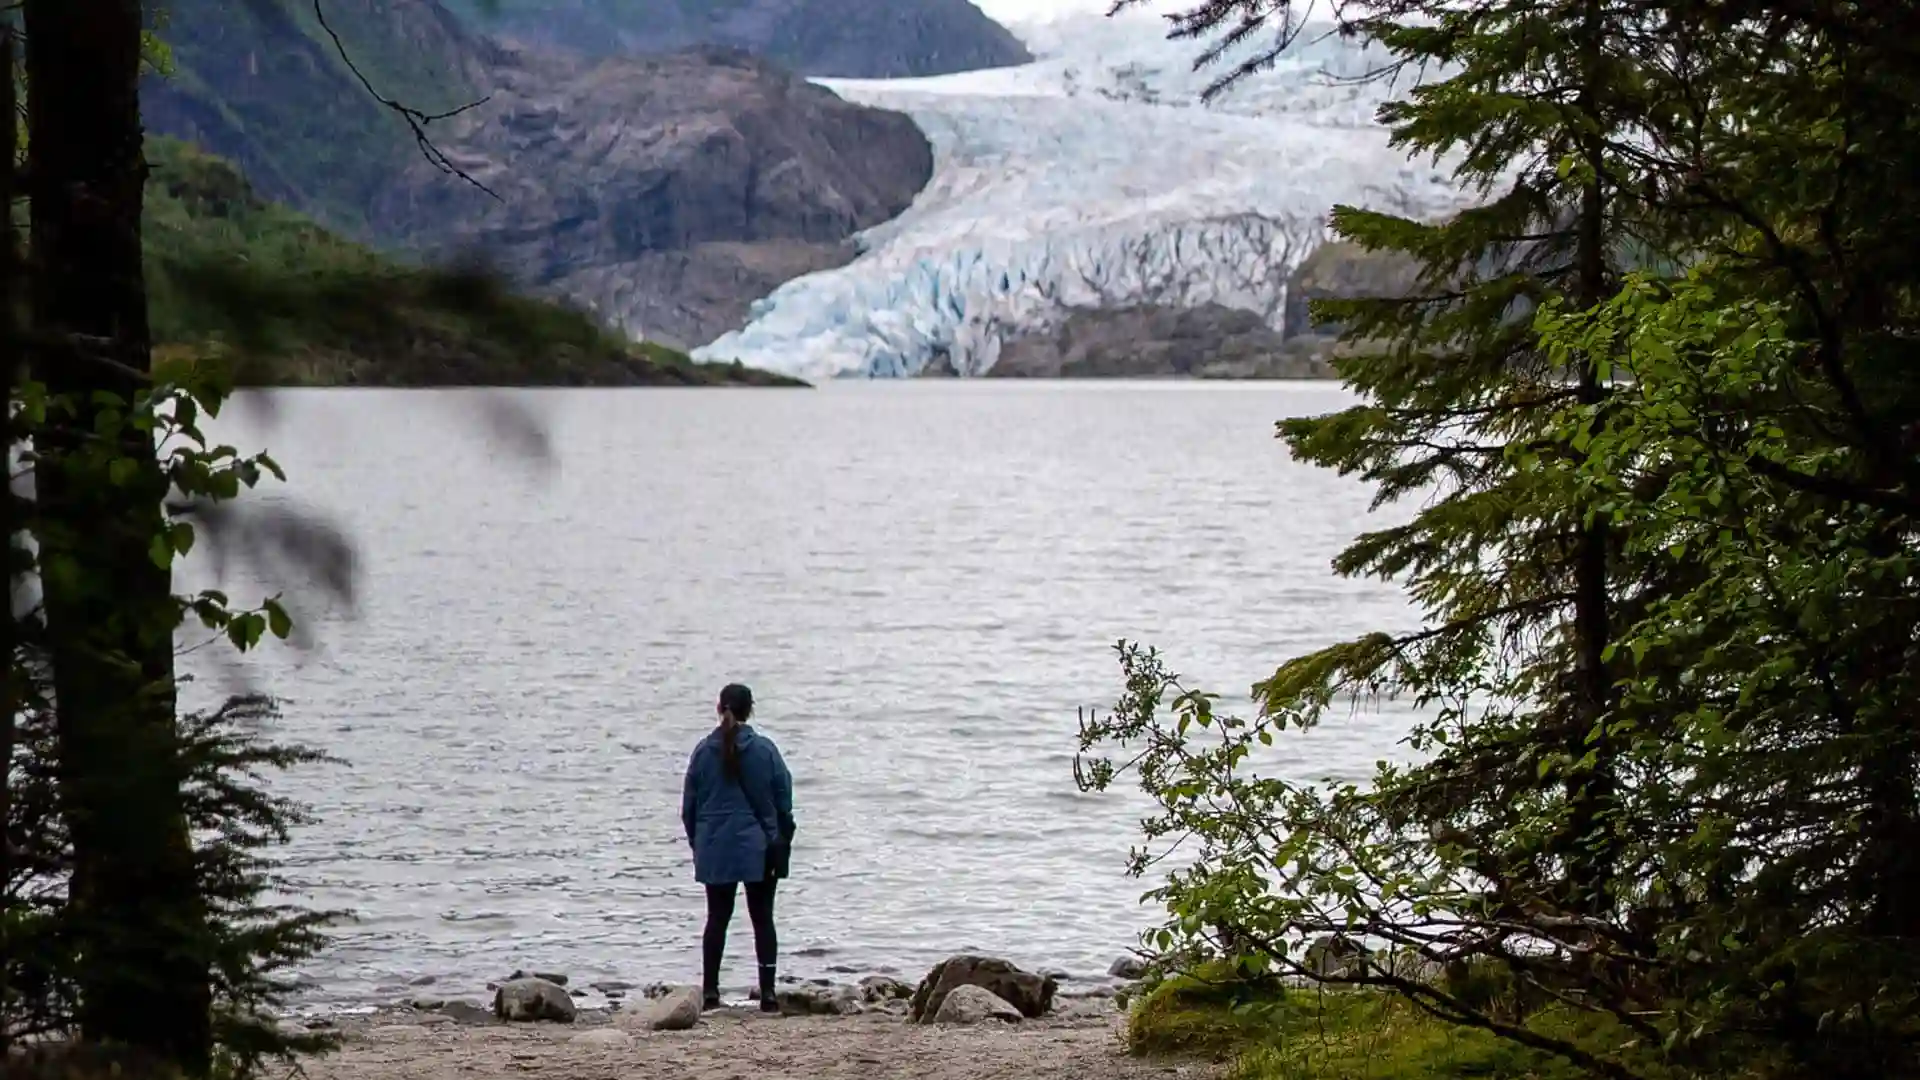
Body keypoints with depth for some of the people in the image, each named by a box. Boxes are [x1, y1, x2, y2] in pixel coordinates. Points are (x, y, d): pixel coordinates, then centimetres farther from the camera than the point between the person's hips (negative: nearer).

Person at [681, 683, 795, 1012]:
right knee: (763, 919, 4)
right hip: (758, 849, -1)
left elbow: (689, 805, 4)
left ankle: (710, 991, 4)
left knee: (717, 918, 8)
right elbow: (784, 802, -2)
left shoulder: (704, 751, -2)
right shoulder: (764, 750, -6)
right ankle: (767, 993, 0)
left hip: (715, 849, 1)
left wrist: (697, 843, 15)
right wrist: (782, 843, 8)